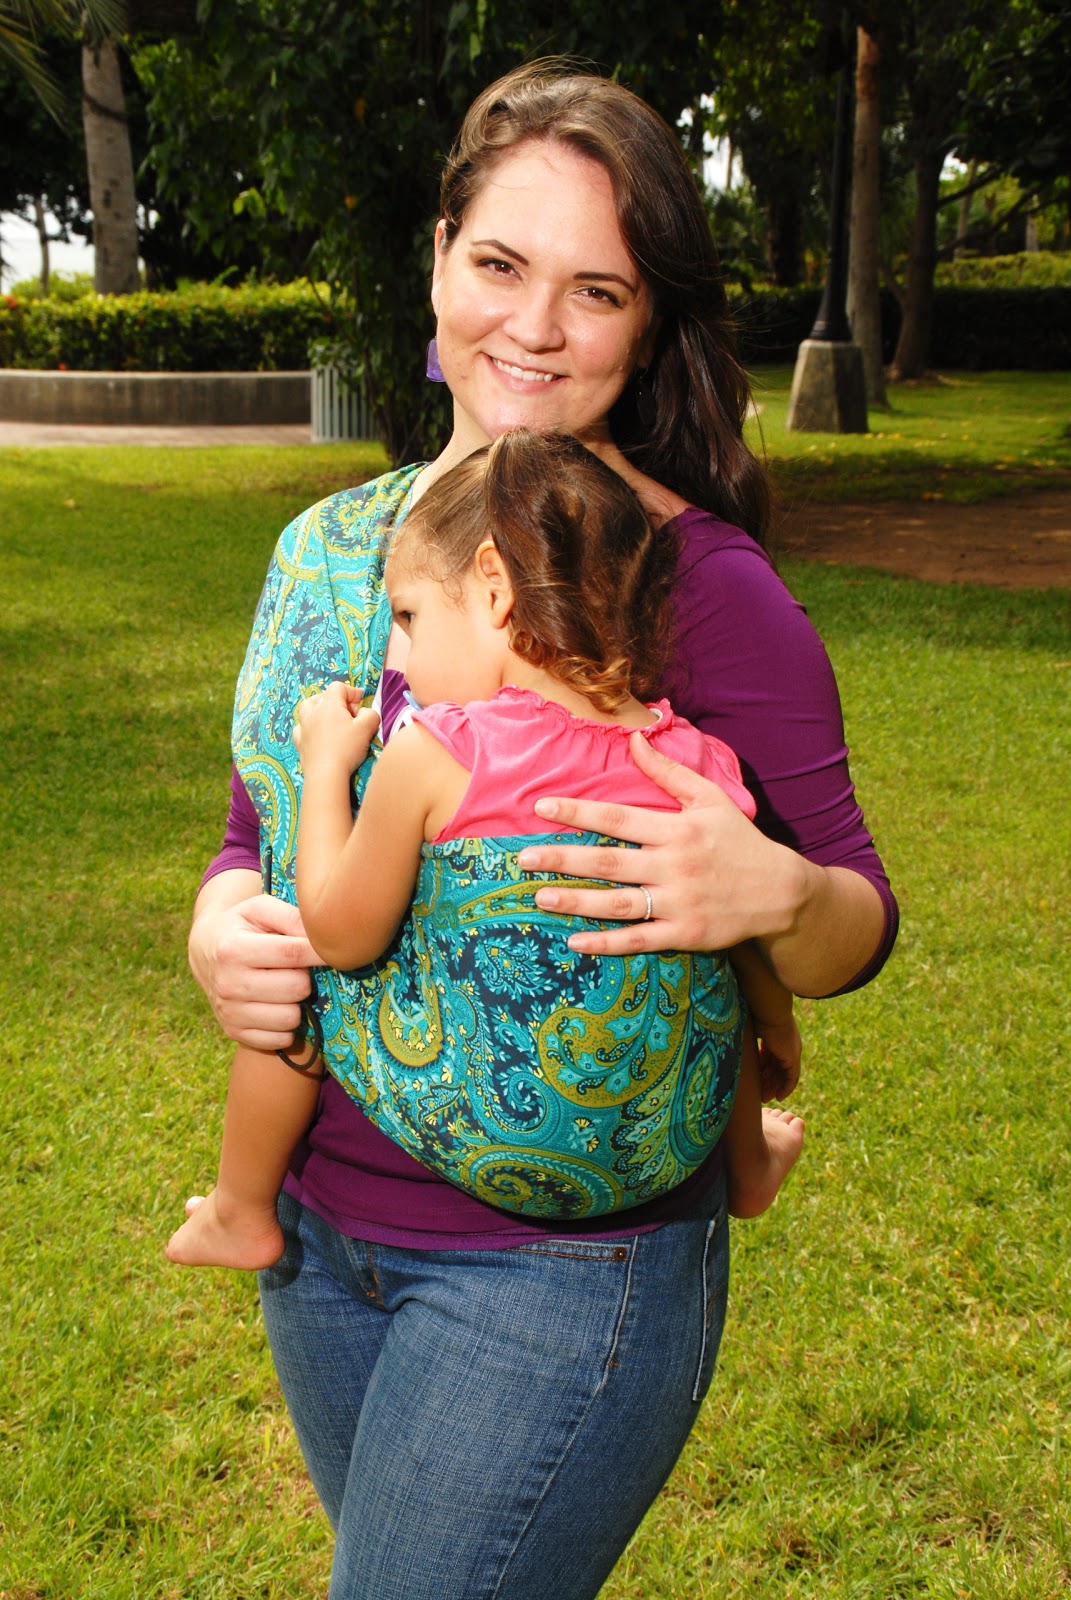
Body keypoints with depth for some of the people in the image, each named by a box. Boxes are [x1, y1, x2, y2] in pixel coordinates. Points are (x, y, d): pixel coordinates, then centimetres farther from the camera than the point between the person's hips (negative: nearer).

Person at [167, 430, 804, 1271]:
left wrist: (326, 767, 6)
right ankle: (749, 1164, 50)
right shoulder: (701, 765, -6)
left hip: (490, 1148, -3)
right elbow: (758, 958, 6)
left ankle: (242, 1215, 33)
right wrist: (775, 1044, 28)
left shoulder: (435, 756, -17)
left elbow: (342, 936, -6)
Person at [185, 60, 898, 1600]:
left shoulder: (703, 582, -14)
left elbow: (858, 920, -9)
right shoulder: (331, 547, 2)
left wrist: (770, 894, -31)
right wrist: (219, 928, -11)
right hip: (317, 1229, 6)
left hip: (563, 1258, -6)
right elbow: (258, 828, 10)